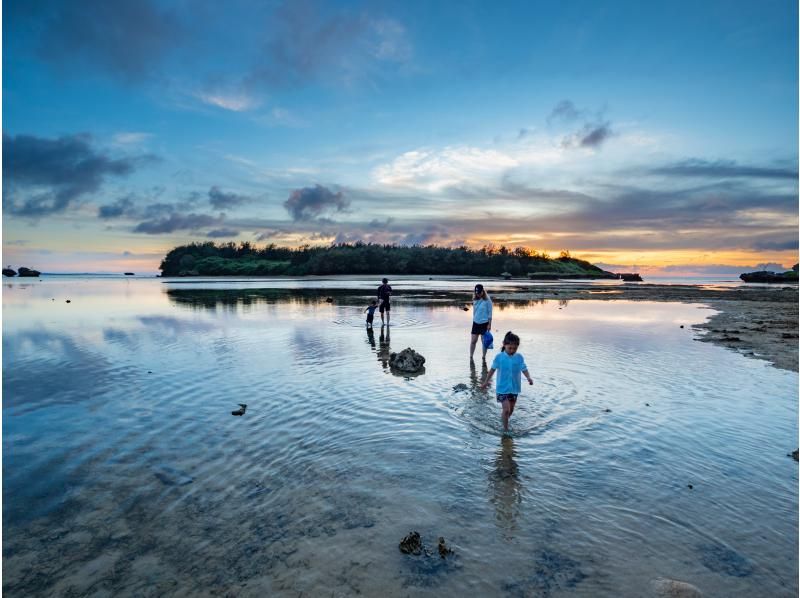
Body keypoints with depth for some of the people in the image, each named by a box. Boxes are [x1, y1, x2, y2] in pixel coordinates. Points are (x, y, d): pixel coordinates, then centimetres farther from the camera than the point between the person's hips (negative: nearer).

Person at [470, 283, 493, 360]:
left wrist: (489, 324, -10)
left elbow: (490, 313, -7)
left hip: (484, 323, -4)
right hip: (476, 323, 4)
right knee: (473, 341, 4)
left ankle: (484, 357, 17)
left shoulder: (487, 300, -9)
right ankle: (471, 357, 13)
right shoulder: (475, 300, 5)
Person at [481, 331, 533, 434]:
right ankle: (505, 429, 5)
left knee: (511, 409, 16)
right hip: (503, 388, -3)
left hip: (514, 388, 3)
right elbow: (493, 369, 0)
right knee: (506, 409, -10)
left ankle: (505, 421, 42)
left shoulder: (519, 357, -5)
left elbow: (524, 369, -6)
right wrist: (486, 382, 7)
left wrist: (529, 377, -27)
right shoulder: (499, 357, -11)